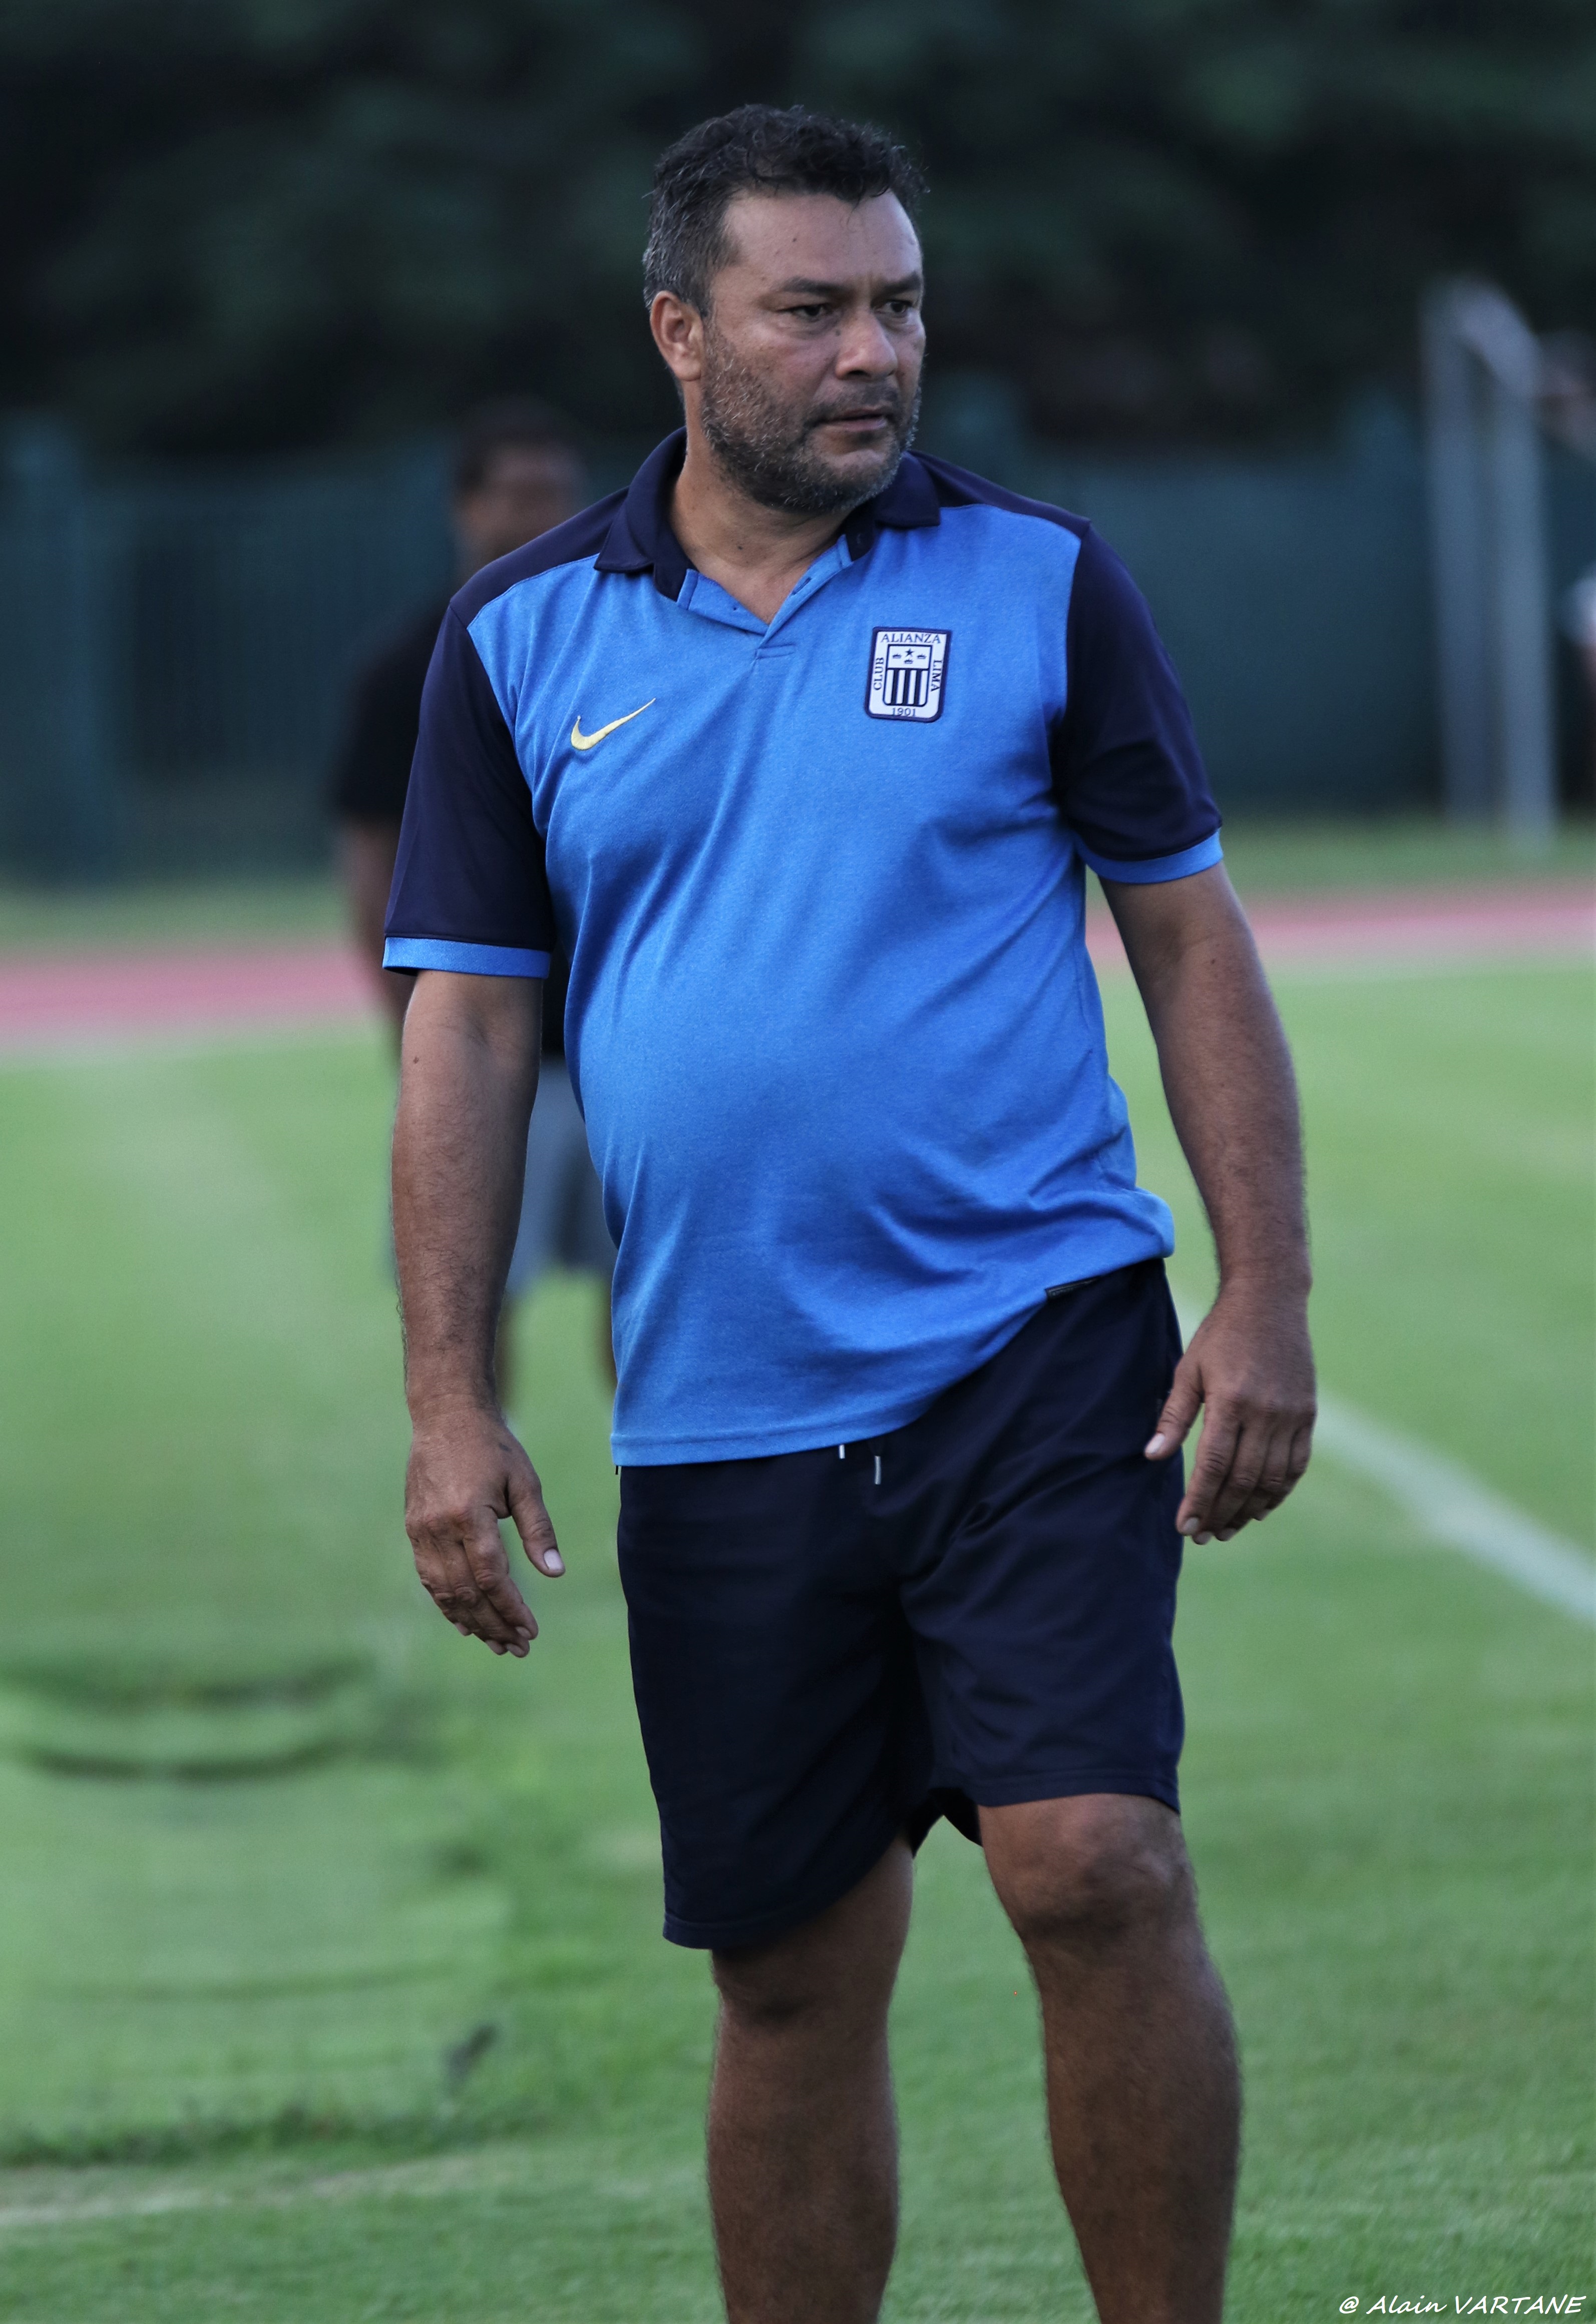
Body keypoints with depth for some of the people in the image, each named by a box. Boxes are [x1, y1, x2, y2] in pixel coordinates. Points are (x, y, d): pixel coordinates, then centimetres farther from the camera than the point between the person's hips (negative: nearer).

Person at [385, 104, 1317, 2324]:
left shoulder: (1042, 582, 3)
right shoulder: (524, 640, 5)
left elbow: (1193, 937, 5)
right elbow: (468, 1025, 6)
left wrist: (1267, 1294, -4)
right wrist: (450, 1406, -1)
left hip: (1034, 1354, -2)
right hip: (717, 1416, 2)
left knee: (1095, 1866, -17)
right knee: (795, 1977, 7)